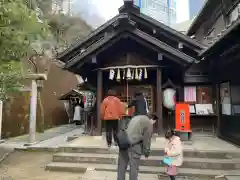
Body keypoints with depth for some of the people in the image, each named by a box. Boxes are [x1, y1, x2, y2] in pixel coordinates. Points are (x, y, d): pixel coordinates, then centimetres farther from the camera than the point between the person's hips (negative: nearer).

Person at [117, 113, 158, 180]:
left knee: (122, 164, 18)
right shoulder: (148, 124, 0)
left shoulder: (136, 117, 23)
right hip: (134, 145, -7)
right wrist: (146, 152, 10)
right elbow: (147, 139, -1)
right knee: (134, 166, 7)